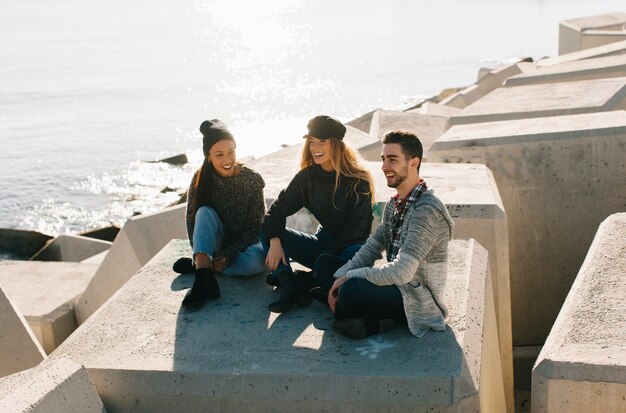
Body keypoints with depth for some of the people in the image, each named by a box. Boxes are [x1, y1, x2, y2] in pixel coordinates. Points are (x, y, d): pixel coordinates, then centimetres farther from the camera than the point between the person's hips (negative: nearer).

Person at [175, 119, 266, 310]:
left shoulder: (252, 180, -14)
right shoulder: (201, 179, -9)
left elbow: (255, 228, -13)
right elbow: (192, 219, -4)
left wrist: (227, 255, -22)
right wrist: (201, 255, -16)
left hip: (243, 244, -1)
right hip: (214, 244, 2)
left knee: (256, 260, -37)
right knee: (205, 212, -30)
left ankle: (199, 266, -19)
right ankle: (204, 279, -45)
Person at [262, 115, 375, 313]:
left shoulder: (358, 181, -15)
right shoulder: (308, 176, -1)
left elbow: (356, 230, -19)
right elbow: (278, 209, -4)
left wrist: (325, 256, -25)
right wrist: (274, 242, -22)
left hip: (350, 245, -5)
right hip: (323, 241, 5)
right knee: (267, 230, -11)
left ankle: (302, 280, -26)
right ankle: (288, 288, -33)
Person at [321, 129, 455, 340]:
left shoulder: (427, 211, -23)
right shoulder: (395, 203, 8)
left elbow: (402, 272, -28)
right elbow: (372, 247, 9)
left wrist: (351, 276, -18)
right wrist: (340, 277, -6)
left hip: (418, 298, -10)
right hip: (396, 283, 10)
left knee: (352, 290, -35)